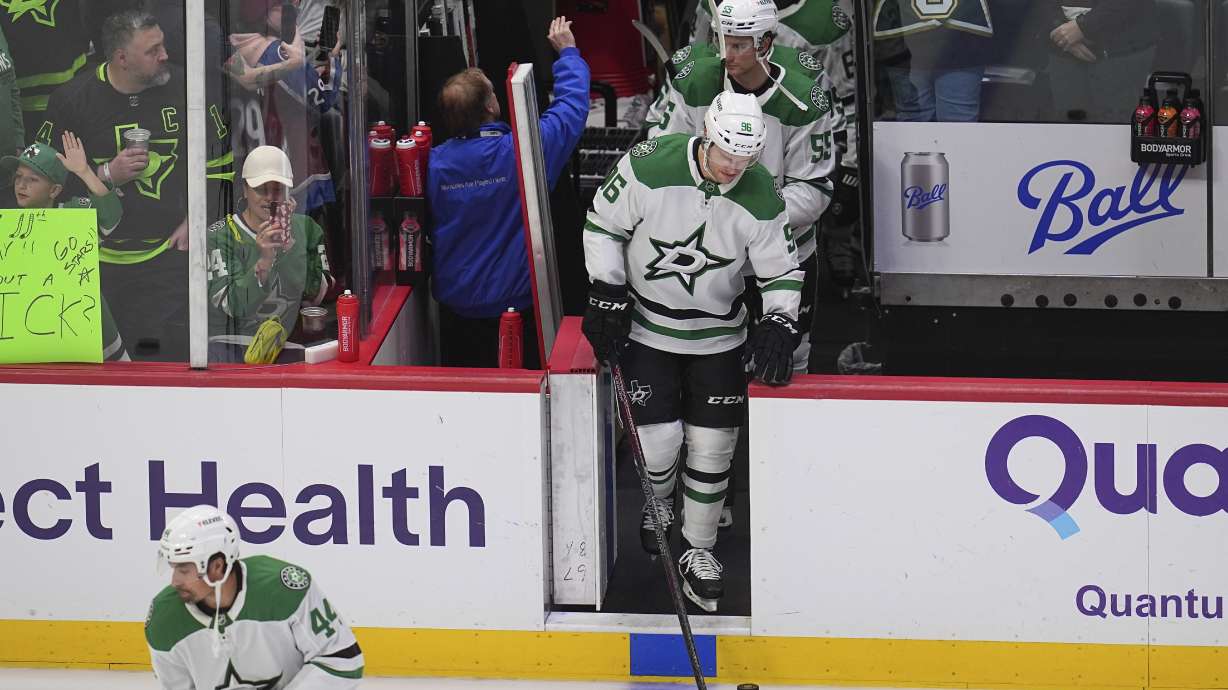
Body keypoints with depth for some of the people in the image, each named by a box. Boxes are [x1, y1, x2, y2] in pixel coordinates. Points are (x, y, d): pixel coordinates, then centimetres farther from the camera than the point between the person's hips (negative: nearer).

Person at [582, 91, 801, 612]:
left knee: (711, 446, 1)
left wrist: (777, 325, -19)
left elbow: (782, 271, -3)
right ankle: (660, 499, 30)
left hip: (718, 335, 2)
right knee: (658, 441, -6)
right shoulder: (647, 168, -22)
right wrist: (607, 299, -10)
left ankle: (698, 549, 20)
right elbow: (603, 225, -7)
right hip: (646, 328, -2)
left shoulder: (761, 197, -16)